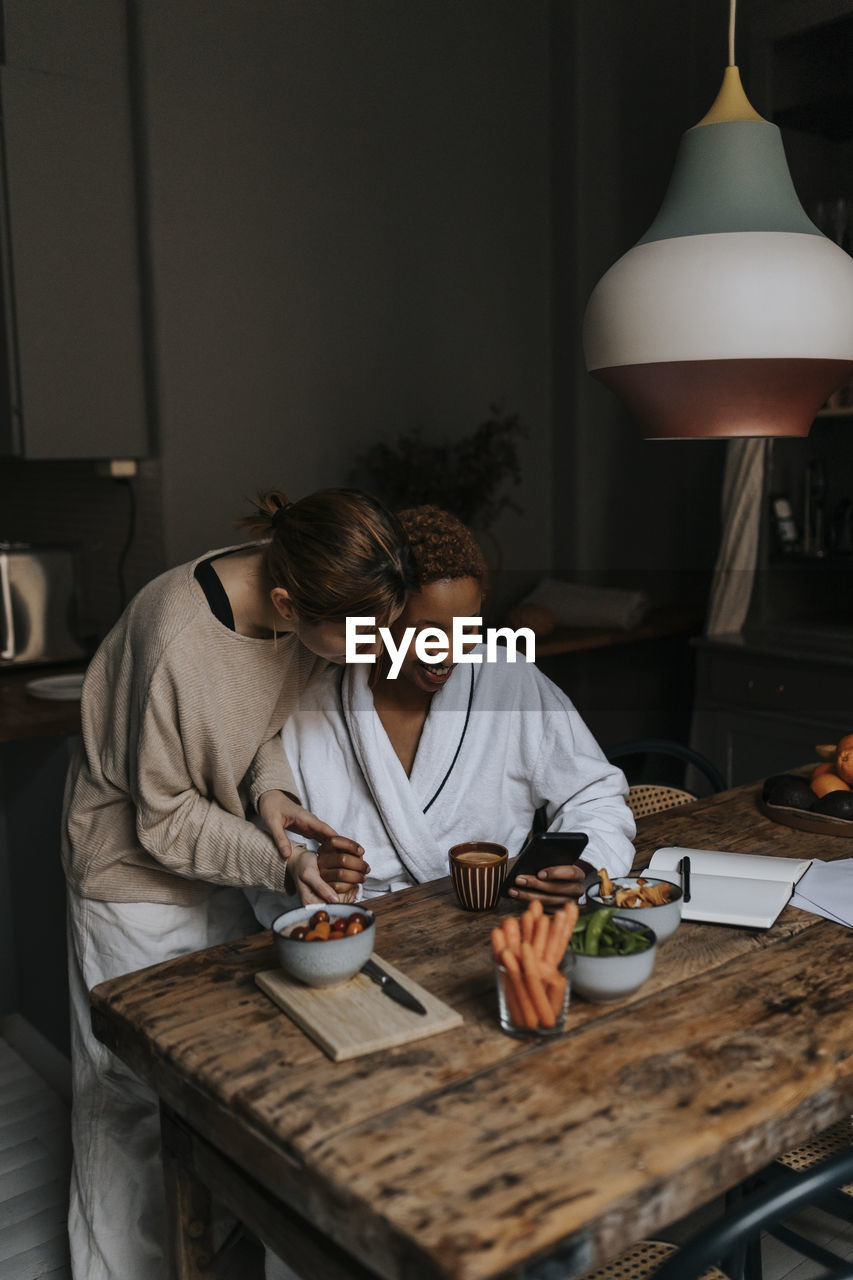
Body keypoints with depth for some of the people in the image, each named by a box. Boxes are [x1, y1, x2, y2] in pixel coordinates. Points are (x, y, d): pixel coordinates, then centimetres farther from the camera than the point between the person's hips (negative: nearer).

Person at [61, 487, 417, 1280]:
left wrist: (270, 789, -17)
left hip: (225, 863, 6)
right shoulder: (176, 642, -36)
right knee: (134, 1097, 11)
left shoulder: (303, 595, -16)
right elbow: (166, 823, -23)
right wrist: (280, 863, -29)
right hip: (138, 877, -6)